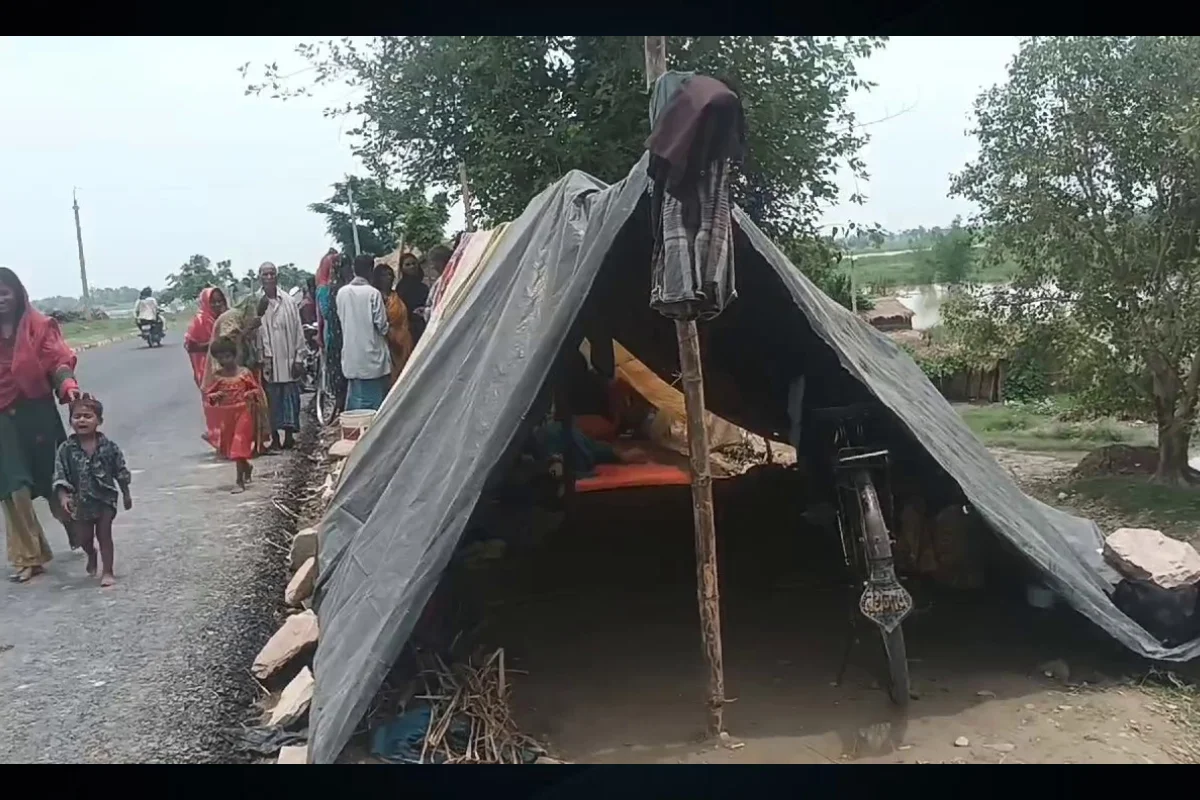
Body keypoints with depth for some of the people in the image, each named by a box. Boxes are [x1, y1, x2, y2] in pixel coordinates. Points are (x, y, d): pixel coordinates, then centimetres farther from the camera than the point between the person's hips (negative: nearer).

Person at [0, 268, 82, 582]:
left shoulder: (39, 326, -3)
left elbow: (58, 359, -12)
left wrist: (67, 385, -32)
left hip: (38, 412, -3)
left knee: (53, 479, 8)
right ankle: (29, 557, 7)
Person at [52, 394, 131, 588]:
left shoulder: (109, 447, -8)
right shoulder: (66, 449, -8)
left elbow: (120, 472, 1)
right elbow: (60, 475, -9)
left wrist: (126, 494, 8)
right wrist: (63, 496, -23)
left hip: (105, 499, -2)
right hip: (80, 501, 2)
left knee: (104, 534, 2)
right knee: (83, 537, 13)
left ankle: (108, 571, 12)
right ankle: (91, 555, 46)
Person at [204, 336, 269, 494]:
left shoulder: (244, 373, -4)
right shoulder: (217, 376, 2)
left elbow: (256, 389, 2)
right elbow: (207, 394, 5)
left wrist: (250, 394, -19)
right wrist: (215, 396, -16)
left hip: (243, 413, -4)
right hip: (226, 415, 4)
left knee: (239, 446, -8)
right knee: (230, 447, 14)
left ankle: (240, 481, -3)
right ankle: (247, 468, 41)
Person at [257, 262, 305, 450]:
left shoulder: (289, 301, 3)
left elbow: (298, 331, 4)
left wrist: (299, 358, 0)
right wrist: (264, 358, -12)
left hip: (288, 360, 1)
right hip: (268, 361, -1)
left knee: (290, 398, 4)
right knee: (272, 399, 4)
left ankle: (289, 436, 12)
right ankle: (274, 438, 13)